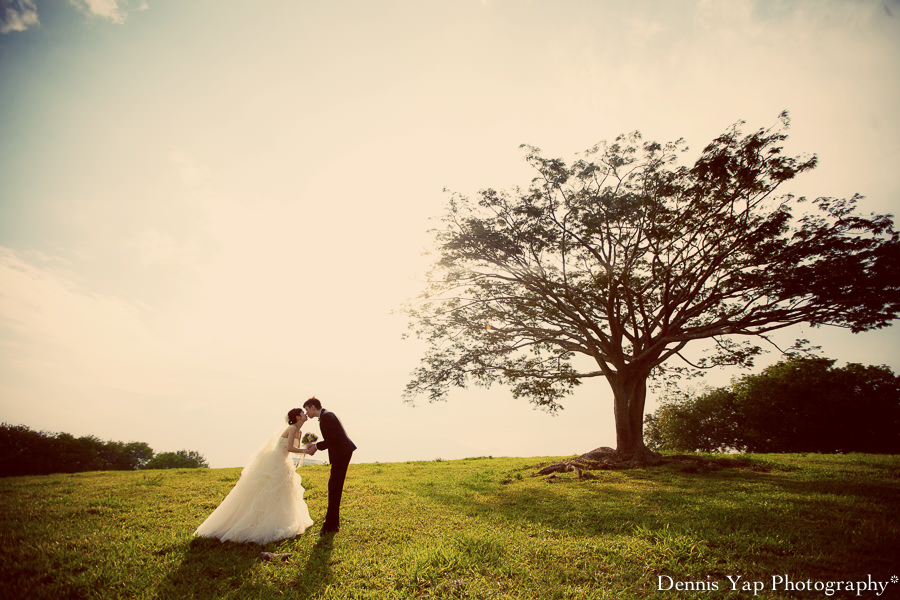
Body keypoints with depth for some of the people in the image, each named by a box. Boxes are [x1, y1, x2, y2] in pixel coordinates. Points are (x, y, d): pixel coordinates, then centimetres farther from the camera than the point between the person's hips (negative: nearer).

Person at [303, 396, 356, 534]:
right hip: (341, 452, 10)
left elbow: (332, 439, -20)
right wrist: (316, 444, 10)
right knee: (334, 487, 16)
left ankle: (331, 525, 2)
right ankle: (333, 522, 27)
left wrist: (316, 447, -8)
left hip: (342, 452, -10)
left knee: (334, 488, -4)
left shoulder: (326, 416, -14)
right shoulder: (327, 415, 16)